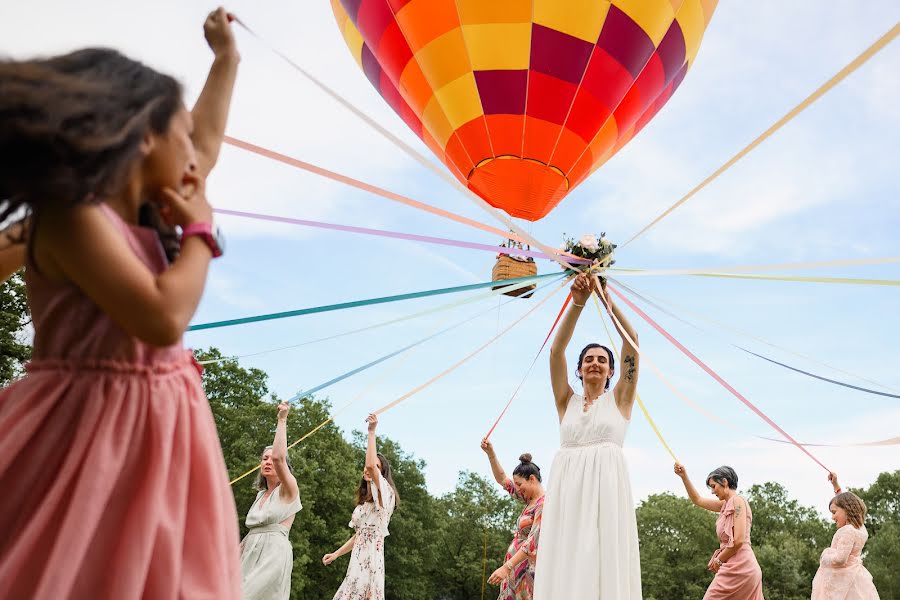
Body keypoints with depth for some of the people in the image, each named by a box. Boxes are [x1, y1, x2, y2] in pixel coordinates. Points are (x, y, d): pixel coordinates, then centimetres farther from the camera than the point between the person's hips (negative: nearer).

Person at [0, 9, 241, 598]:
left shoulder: (139, 216, 10)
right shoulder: (71, 214, -15)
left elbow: (209, 147, 26)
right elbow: (163, 319, -26)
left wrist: (226, 57, 34)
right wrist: (201, 230, -11)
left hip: (157, 437, 8)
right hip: (92, 440, -8)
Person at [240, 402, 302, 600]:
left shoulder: (288, 491, -2)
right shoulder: (261, 495, 20)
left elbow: (278, 456, -20)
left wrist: (282, 420, -15)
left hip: (274, 555, -7)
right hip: (250, 555, 7)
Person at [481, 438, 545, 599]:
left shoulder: (544, 504, -14)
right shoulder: (530, 499, 12)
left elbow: (532, 542, -23)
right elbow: (502, 480, 19)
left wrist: (506, 567, -27)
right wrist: (491, 453, 7)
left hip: (528, 571, -8)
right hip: (517, 570, 8)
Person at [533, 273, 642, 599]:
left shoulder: (619, 399, 14)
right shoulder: (567, 401, 17)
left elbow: (631, 340, 5)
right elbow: (556, 349, 6)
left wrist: (605, 297, 1)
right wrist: (577, 302, -2)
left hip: (606, 483, -2)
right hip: (567, 485, 2)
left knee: (607, 561, -10)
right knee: (566, 567, -5)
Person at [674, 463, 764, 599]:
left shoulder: (737, 501, -9)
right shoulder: (726, 504, 16)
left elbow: (738, 540, -17)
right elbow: (698, 500, 26)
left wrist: (718, 560, -5)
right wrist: (684, 476, 18)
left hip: (738, 567, -8)